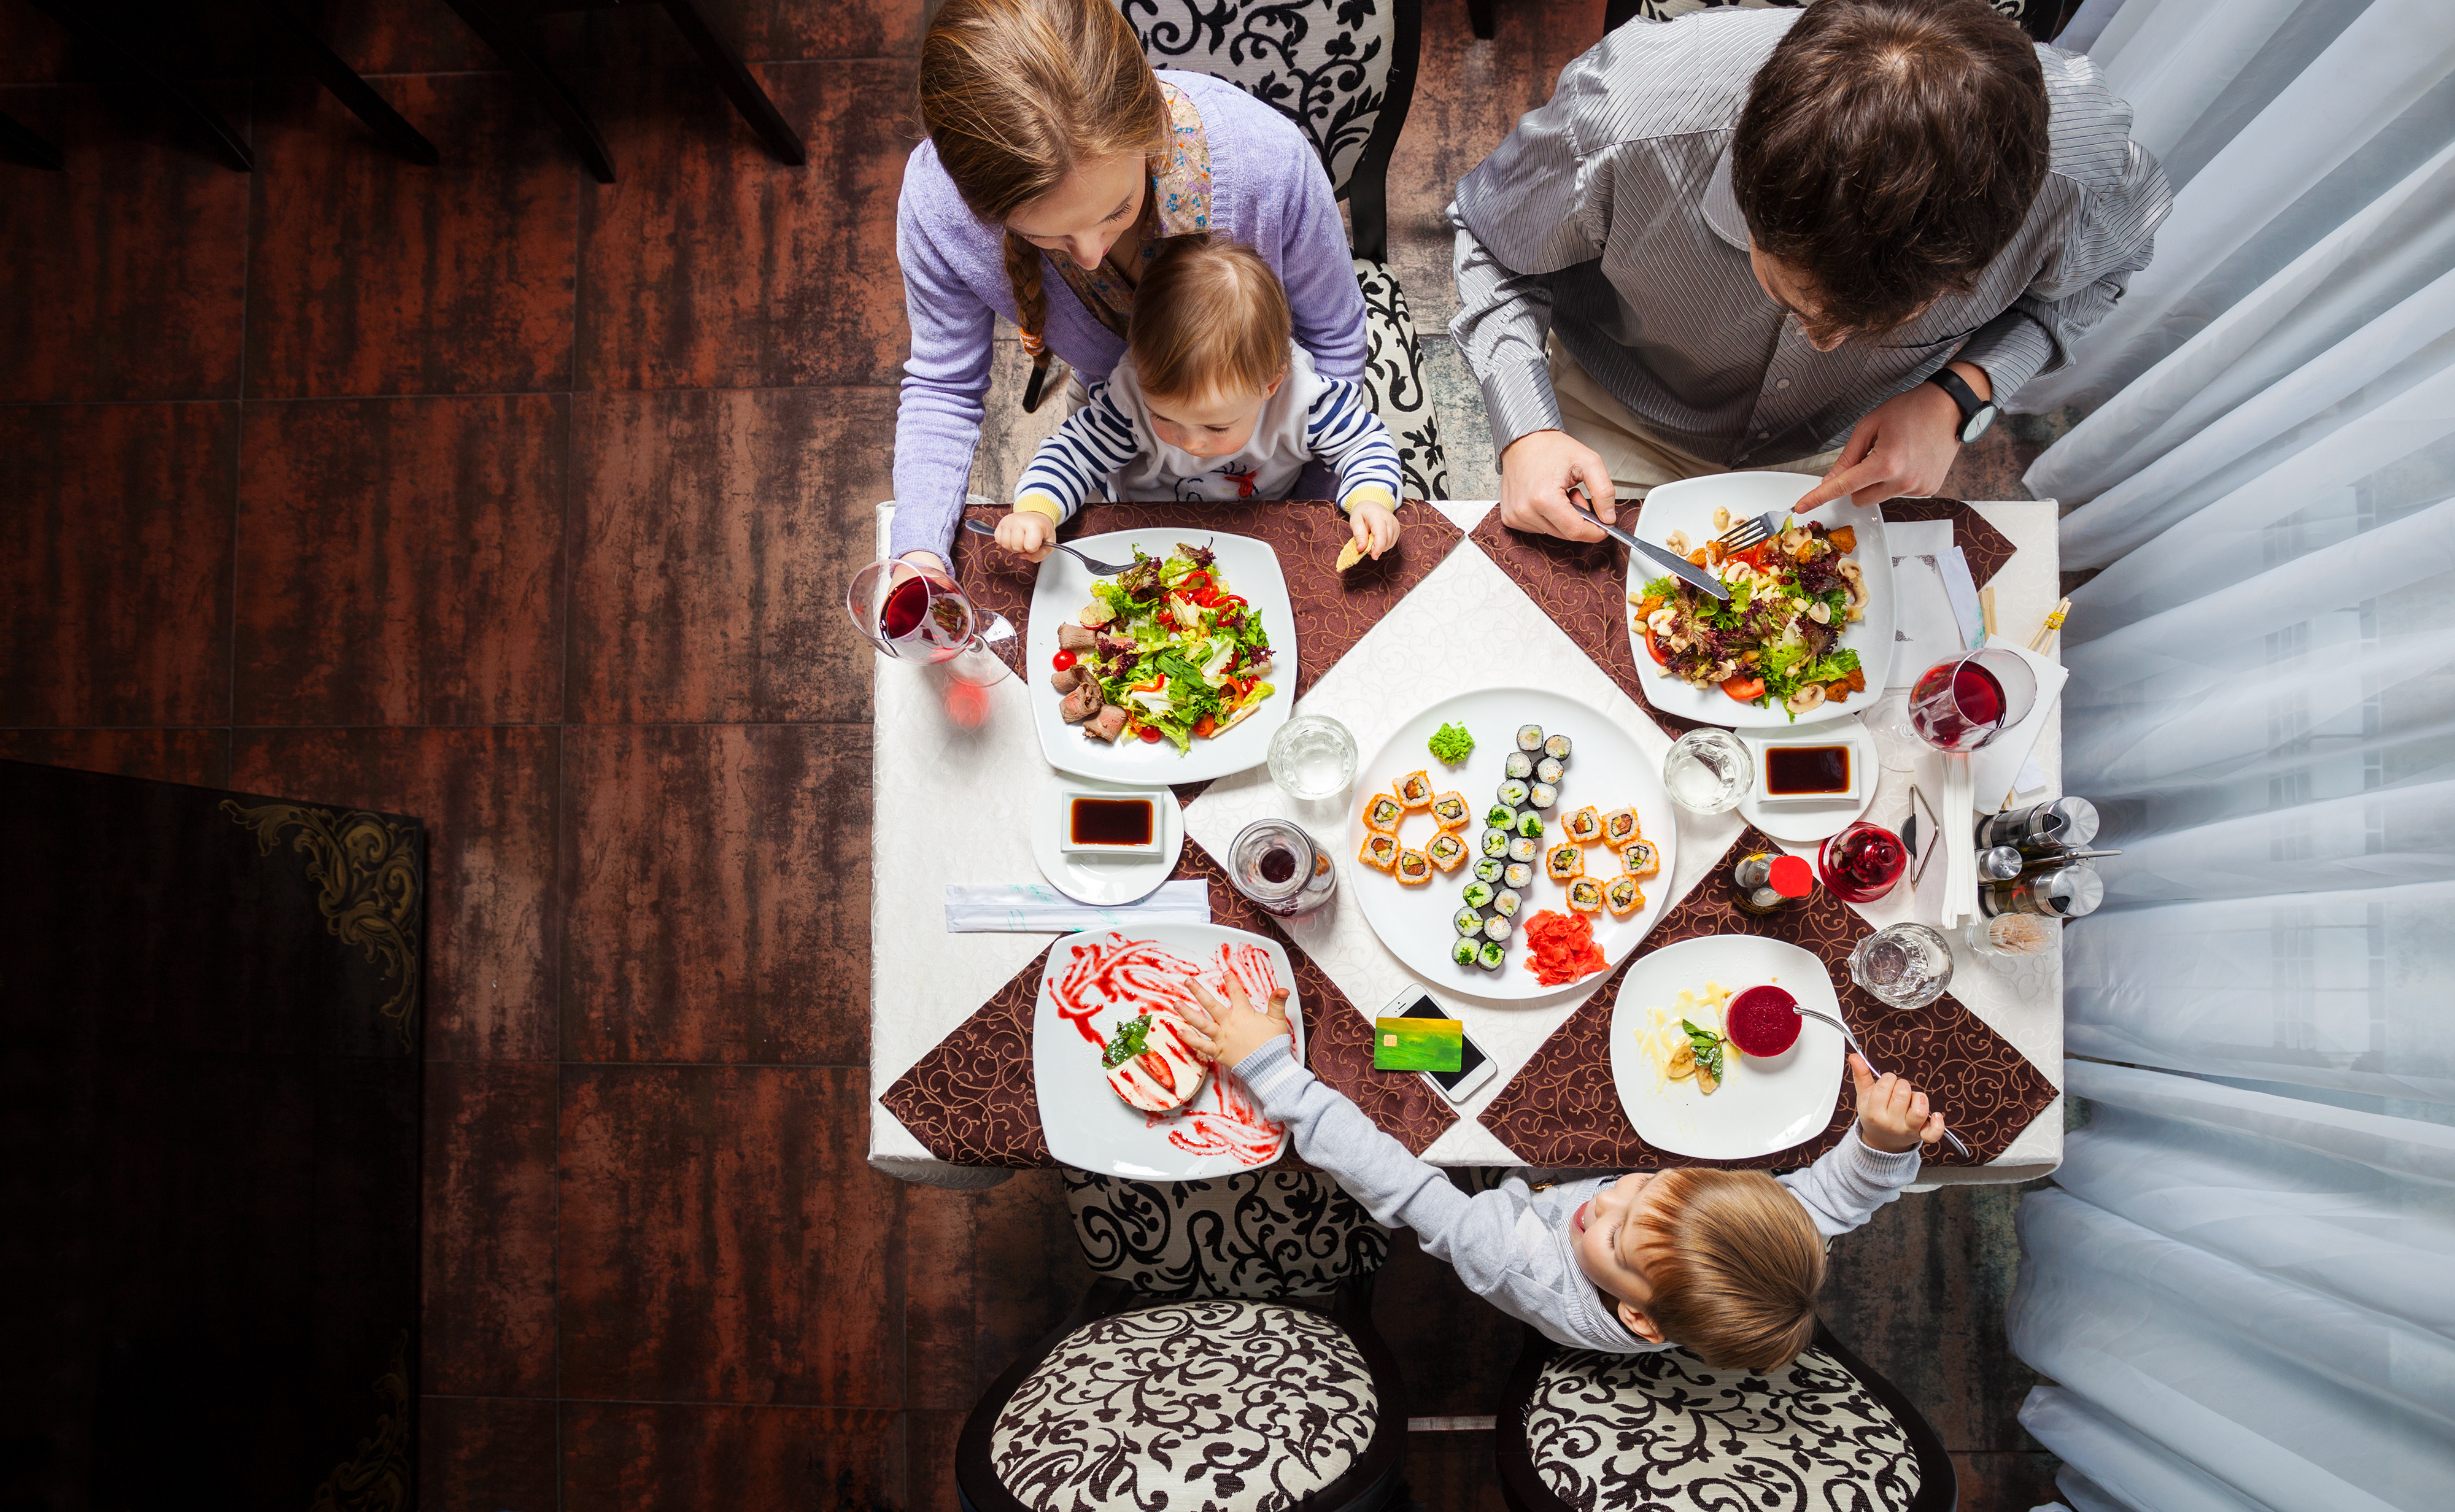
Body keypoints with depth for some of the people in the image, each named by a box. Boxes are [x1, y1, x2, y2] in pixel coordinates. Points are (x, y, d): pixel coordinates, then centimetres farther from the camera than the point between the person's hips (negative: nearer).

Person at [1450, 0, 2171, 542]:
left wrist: (1959, 395, -25)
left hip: (1849, 454, 2)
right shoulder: (1624, 124, -40)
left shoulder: (2080, 164, -34)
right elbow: (1493, 240, -16)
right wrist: (1526, 431, -31)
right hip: (1628, 433, -1)